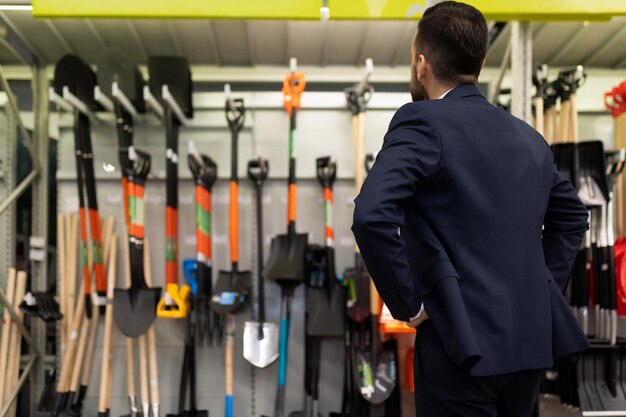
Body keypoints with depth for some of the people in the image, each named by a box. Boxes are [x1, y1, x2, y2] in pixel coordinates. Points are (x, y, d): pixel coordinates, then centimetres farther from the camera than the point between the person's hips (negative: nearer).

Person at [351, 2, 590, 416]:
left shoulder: (422, 121, -11)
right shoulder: (527, 136, 10)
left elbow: (372, 215, -25)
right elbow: (572, 215, 24)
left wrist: (407, 303, -14)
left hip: (465, 342, -7)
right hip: (529, 338, 7)